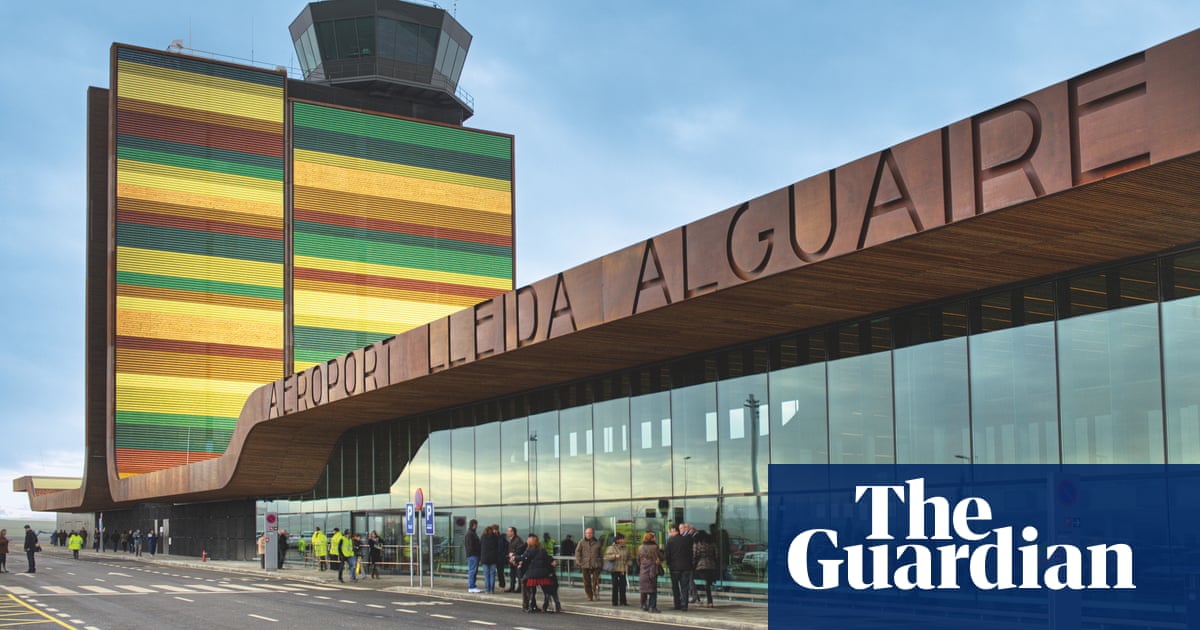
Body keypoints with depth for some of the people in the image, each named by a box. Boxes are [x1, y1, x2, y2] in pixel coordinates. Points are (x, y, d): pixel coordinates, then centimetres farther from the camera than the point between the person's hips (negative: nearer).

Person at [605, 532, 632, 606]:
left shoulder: (626, 549, 12)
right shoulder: (611, 548, -1)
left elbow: (628, 558, 20)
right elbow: (606, 557, -8)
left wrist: (627, 564, 3)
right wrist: (615, 556, -18)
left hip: (623, 570, 4)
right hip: (615, 569, -4)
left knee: (623, 586, 1)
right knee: (615, 585, -2)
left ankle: (622, 601, 7)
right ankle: (615, 601, 4)